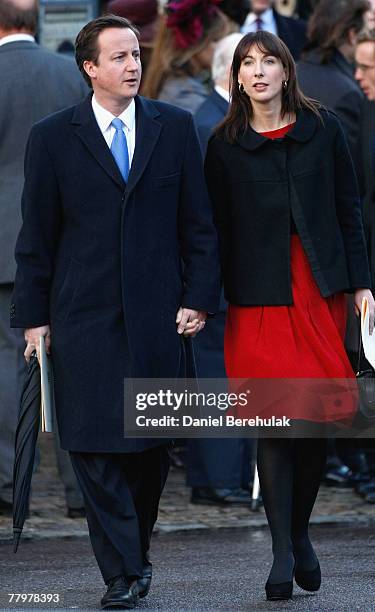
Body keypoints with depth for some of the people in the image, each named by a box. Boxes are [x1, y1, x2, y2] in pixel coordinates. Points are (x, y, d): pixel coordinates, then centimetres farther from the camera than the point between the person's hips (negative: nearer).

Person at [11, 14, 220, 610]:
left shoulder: (174, 127, 7)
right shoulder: (53, 137, 3)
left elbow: (197, 221, 8)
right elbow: (36, 235, 5)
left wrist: (199, 297, 1)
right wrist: (33, 315, 2)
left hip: (159, 313, 1)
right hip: (85, 315, -1)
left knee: (154, 443, 6)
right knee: (96, 447, -5)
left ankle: (136, 547, 26)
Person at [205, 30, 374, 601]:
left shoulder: (323, 128, 6)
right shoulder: (225, 144, 4)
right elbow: (217, 228, 4)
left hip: (321, 290, 1)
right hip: (259, 296, -1)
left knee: (318, 417, 0)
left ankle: (300, 532, 19)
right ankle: (283, 552, -1)